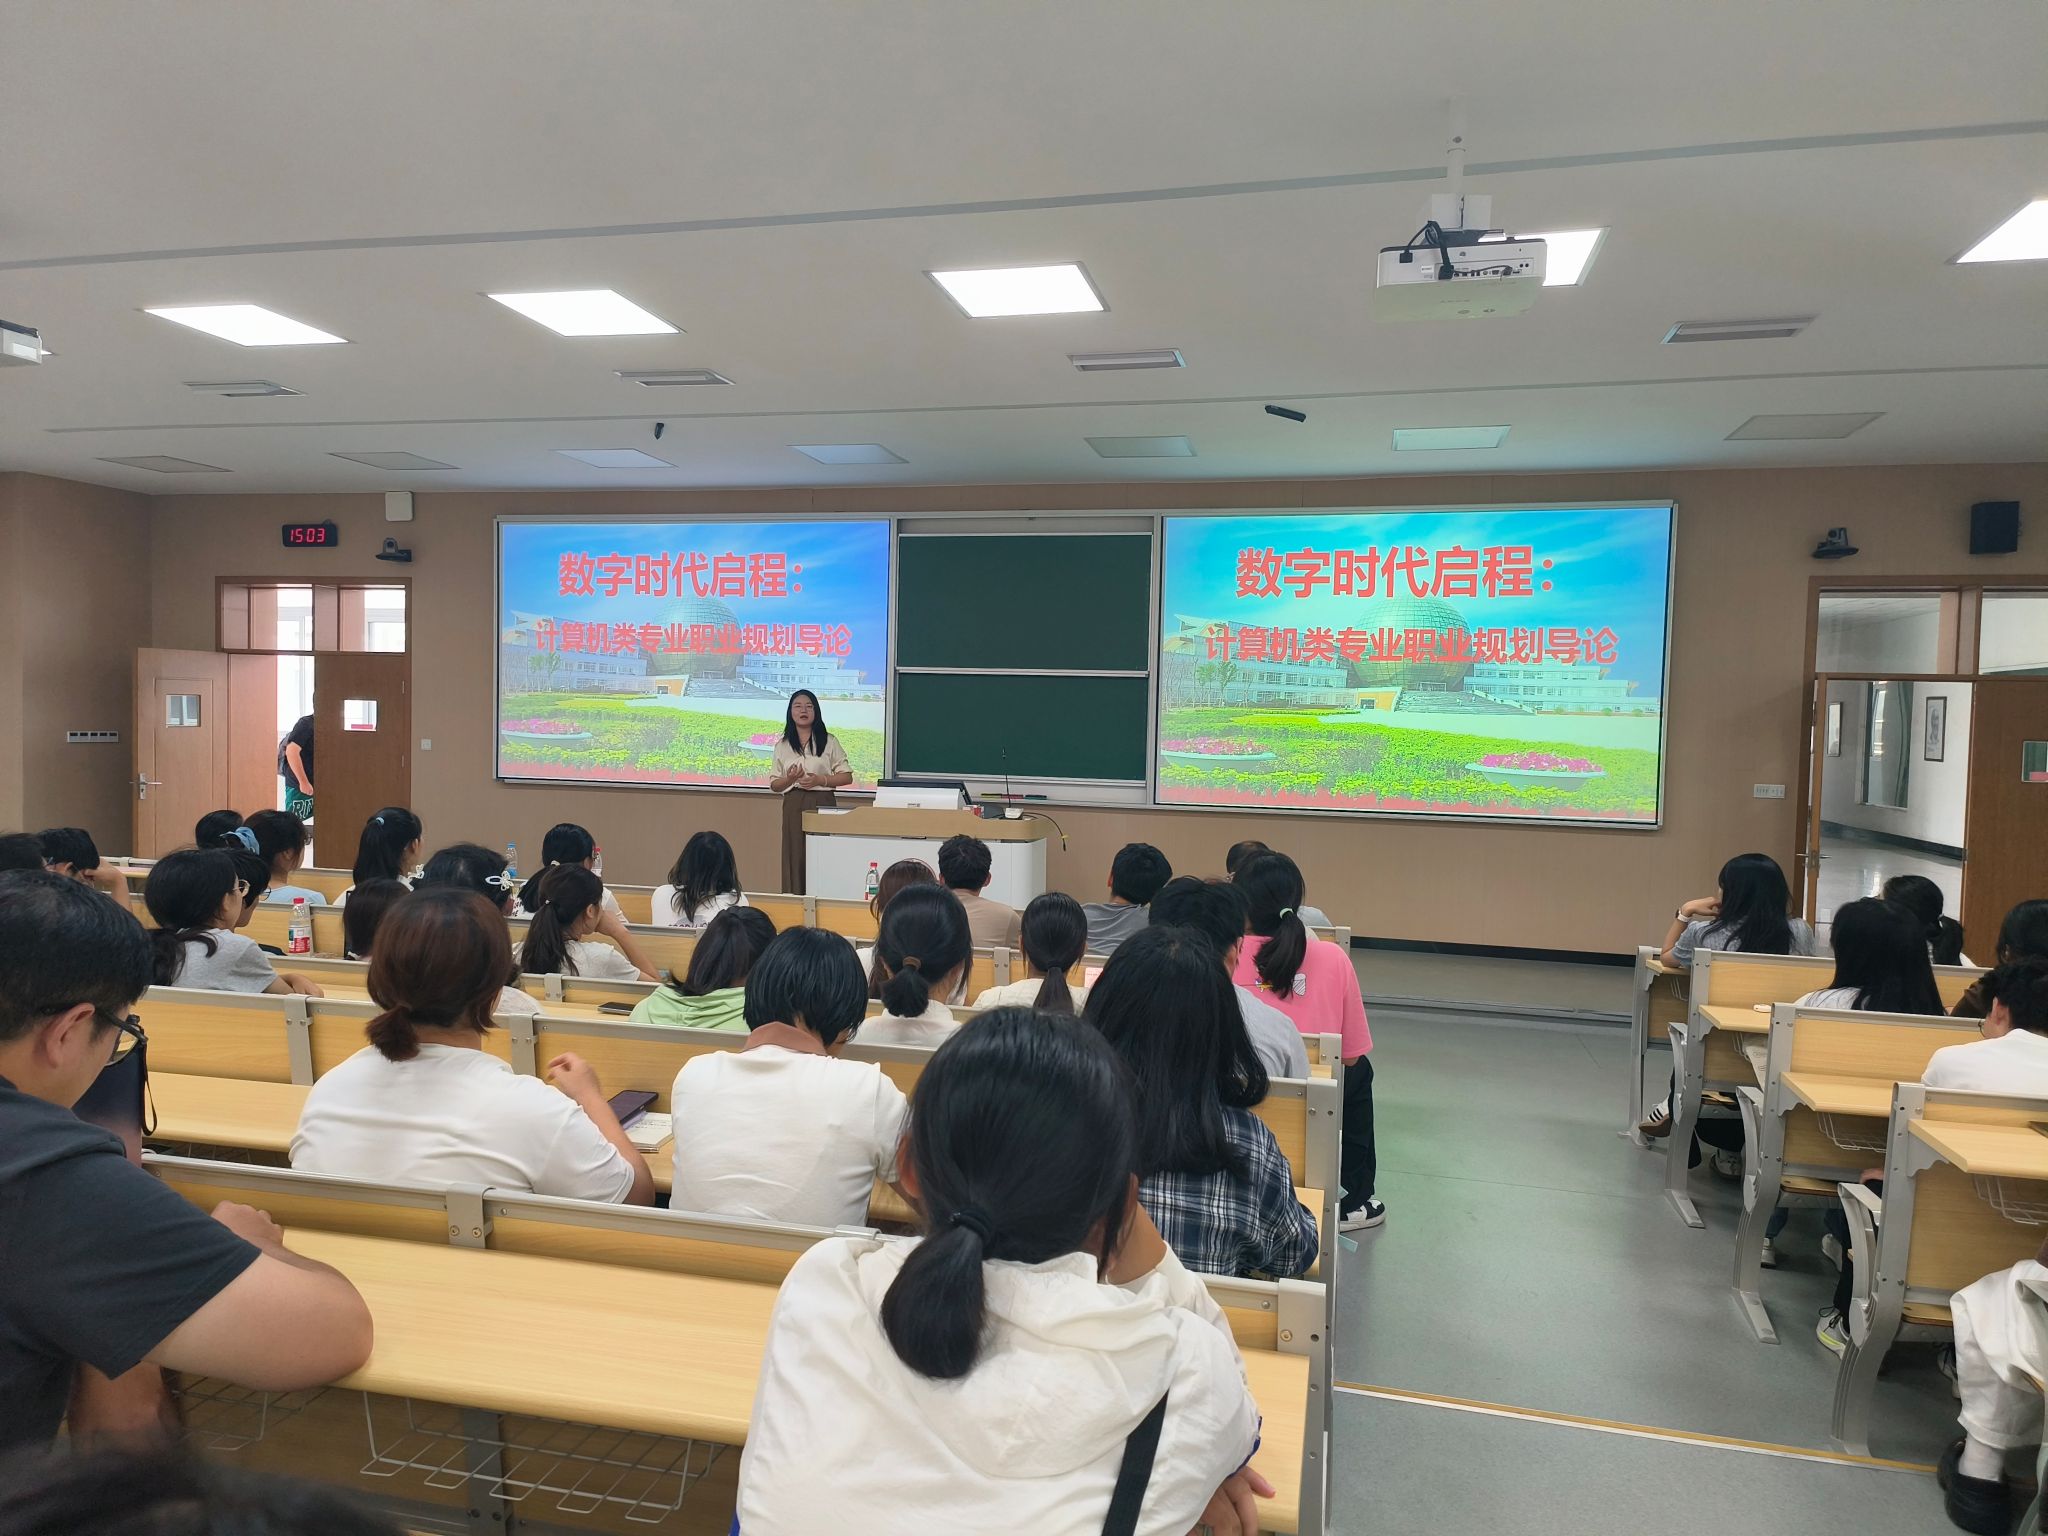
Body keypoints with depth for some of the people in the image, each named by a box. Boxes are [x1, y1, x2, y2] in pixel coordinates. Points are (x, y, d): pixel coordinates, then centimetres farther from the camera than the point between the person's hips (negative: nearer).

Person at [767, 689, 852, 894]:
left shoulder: (829, 742, 5)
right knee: (794, 856, -1)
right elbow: (774, 785, 13)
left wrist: (820, 780, -11)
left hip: (822, 804, -2)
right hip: (793, 806, 2)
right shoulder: (782, 746, 12)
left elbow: (847, 777, 4)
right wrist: (790, 778, -8)